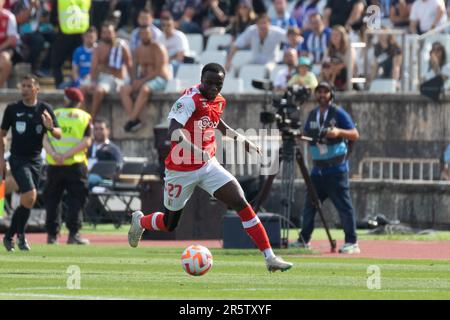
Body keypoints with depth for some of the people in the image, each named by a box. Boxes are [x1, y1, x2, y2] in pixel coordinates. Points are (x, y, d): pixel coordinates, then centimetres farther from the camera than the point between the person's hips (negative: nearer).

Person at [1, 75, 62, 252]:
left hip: (35, 160, 3)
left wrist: (51, 128, -22)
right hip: (18, 159, -3)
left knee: (27, 201, 7)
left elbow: (58, 135, 0)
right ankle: (20, 234, -3)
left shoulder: (45, 109, 2)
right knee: (30, 196, -19)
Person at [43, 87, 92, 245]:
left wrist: (53, 154, -15)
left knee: (52, 199, 10)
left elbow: (44, 139, -3)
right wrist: (67, 155, -15)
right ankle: (73, 234, -6)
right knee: (75, 200, 3)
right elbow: (86, 142, -9)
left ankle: (52, 234, 7)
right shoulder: (84, 117, 4)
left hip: (53, 165, 2)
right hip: (76, 165, -2)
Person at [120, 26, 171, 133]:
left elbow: (159, 70, -16)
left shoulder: (158, 48, -9)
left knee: (144, 89, -39)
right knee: (124, 89, -18)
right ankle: (134, 120, -32)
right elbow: (135, 67, 16)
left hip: (160, 79, -7)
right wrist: (134, 80, -6)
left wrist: (143, 80, -21)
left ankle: (132, 119, -40)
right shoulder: (139, 50, 12)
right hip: (142, 79, 7)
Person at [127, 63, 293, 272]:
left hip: (208, 166, 5)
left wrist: (241, 139, 24)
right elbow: (173, 131, -36)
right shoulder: (190, 100, -21)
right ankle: (140, 221, 47)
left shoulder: (219, 101, 3)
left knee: (242, 204, -12)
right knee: (169, 224, 11)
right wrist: (193, 148, -51)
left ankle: (270, 257, -11)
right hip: (181, 170, -5)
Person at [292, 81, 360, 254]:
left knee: (344, 205, -8)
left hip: (336, 169, -6)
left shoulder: (338, 113, -4)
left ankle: (352, 242, -8)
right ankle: (304, 240, 18)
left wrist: (339, 132, -25)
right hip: (318, 168, 6)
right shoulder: (312, 115, 13)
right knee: (309, 204, 8)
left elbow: (355, 134, -8)